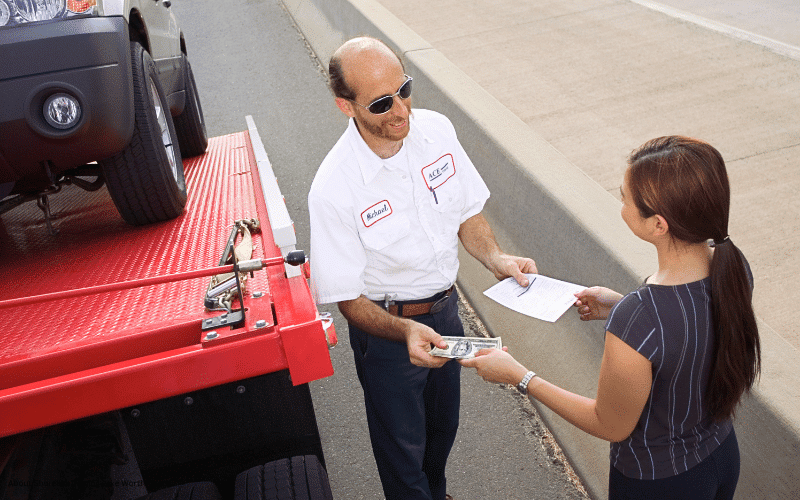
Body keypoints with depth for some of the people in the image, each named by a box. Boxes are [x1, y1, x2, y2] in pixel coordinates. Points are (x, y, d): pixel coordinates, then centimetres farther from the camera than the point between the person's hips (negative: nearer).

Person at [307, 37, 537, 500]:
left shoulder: (437, 130, -13)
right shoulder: (334, 189, -28)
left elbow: (467, 212, 1)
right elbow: (349, 298, -20)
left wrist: (496, 258, -17)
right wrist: (406, 332, -36)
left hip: (446, 309, 5)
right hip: (386, 327, -5)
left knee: (443, 428, 28)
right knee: (403, 448, 15)